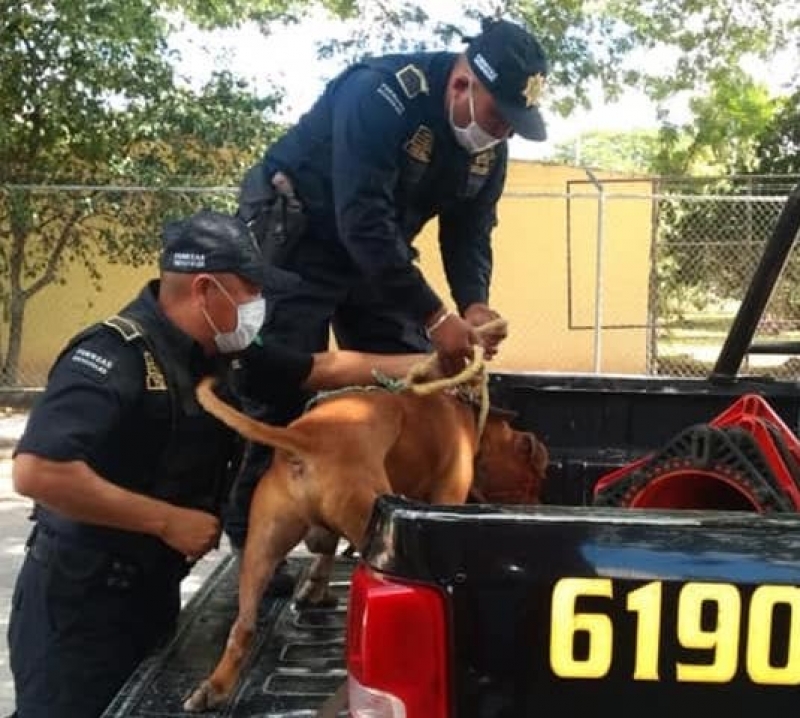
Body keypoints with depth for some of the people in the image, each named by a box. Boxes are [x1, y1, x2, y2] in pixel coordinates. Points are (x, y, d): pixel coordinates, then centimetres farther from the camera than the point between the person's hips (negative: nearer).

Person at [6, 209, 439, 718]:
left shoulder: (224, 354, 2)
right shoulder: (115, 357, -24)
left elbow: (325, 367, 14)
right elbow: (36, 472, -34)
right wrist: (168, 520, -28)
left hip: (153, 589, 8)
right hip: (78, 602, -8)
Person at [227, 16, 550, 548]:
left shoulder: (489, 143, -8)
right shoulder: (381, 96, -32)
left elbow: (469, 232, -1)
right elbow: (362, 224, -37)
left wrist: (474, 305, -22)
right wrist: (435, 317, -36)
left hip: (379, 249, 7)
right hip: (295, 236, -7)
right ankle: (253, 534, 1)